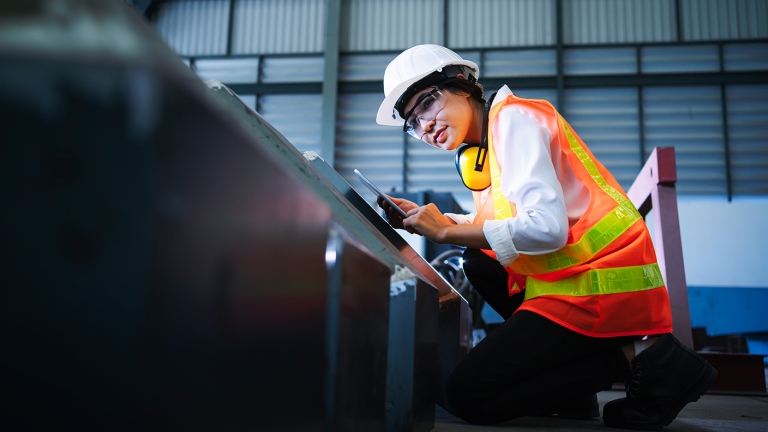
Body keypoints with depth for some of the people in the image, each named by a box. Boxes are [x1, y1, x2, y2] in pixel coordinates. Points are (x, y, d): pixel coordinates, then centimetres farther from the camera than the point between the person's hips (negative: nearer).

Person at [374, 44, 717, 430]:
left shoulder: (512, 117, -10)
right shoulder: (488, 138, 18)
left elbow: (546, 227, -21)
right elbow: (492, 226, 18)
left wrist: (447, 232, -11)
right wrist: (423, 218, 8)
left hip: (601, 286, -10)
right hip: (578, 275, 10)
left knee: (467, 397, -7)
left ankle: (635, 358, -6)